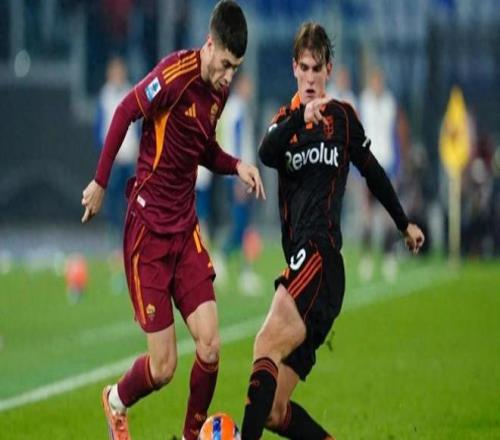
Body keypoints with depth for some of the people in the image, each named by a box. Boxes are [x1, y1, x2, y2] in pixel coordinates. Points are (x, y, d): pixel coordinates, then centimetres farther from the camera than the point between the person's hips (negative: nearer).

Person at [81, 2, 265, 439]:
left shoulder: (219, 91, 5)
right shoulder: (175, 75, -18)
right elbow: (125, 112, -13)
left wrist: (237, 166, 0)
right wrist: (100, 182, -11)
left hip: (186, 228, 6)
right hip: (147, 229, -6)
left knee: (210, 346, -6)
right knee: (163, 366, -4)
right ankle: (117, 401, 29)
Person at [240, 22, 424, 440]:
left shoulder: (342, 117, 9)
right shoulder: (285, 120, 15)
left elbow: (373, 173, 23)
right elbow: (267, 154, -8)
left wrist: (405, 224, 29)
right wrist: (299, 118, -24)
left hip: (322, 254, -5)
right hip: (299, 257, 5)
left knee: (267, 345, -28)